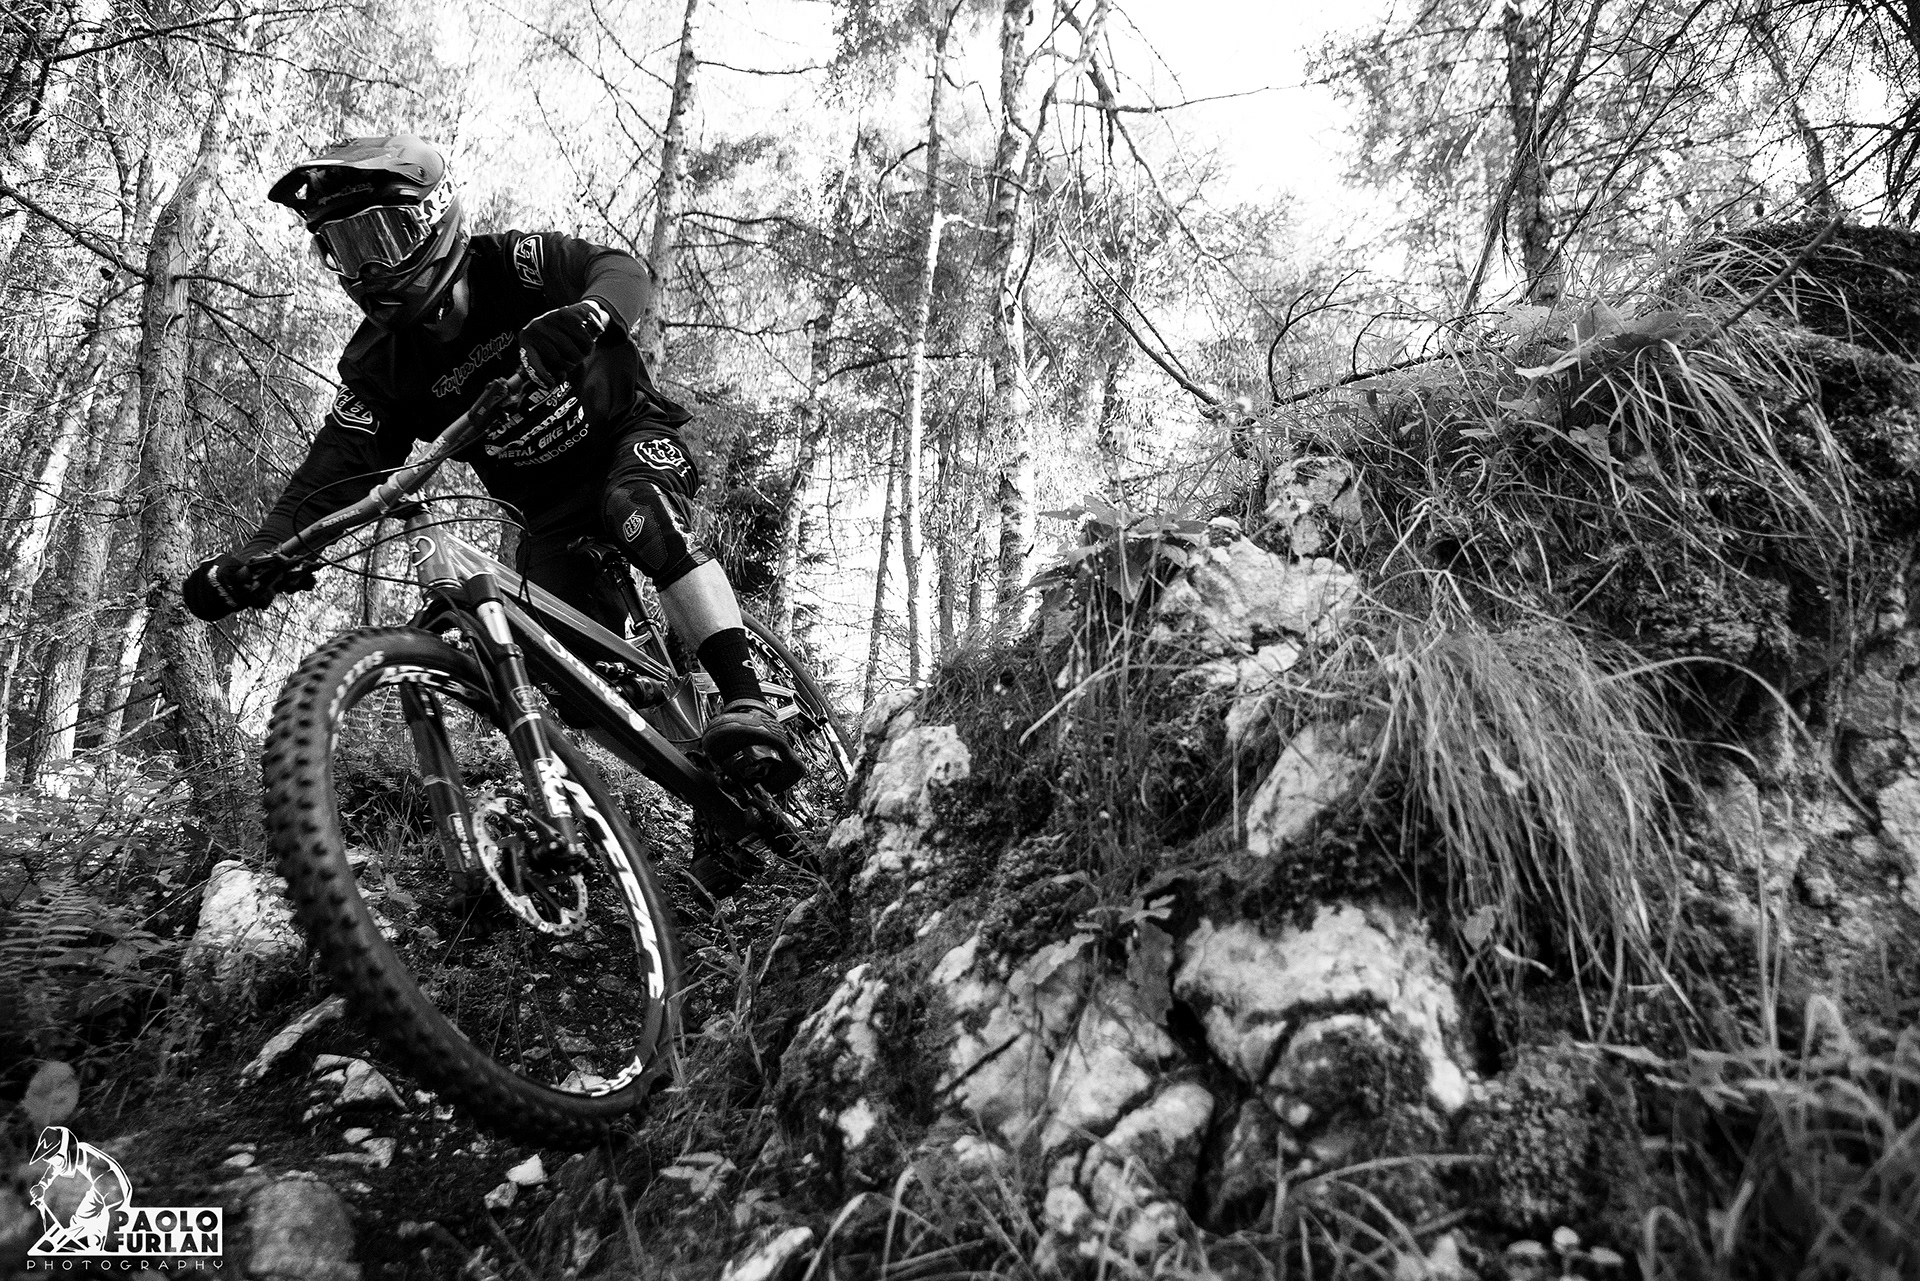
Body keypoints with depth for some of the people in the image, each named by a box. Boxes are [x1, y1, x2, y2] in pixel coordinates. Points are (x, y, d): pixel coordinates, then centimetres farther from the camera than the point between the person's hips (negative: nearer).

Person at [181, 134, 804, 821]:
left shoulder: (509, 265, -17)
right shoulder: (377, 366, -11)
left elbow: (622, 270, -30)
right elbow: (331, 475, -18)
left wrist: (584, 313, -54)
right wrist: (255, 559, -35)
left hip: (631, 436, -4)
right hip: (551, 508, 4)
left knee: (639, 507, -37)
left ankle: (748, 702, -41)